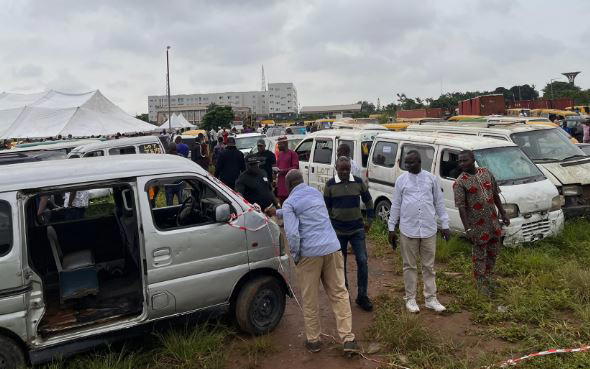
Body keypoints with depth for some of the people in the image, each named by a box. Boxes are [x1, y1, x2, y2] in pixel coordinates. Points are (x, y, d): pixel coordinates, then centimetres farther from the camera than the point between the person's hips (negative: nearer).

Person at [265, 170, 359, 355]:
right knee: (339, 294, 9)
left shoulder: (290, 202, -4)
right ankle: (348, 339, 6)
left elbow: (292, 234, -15)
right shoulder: (315, 192, 17)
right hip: (332, 248, 5)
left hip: (309, 253, -5)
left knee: (310, 300, 10)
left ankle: (314, 340, 21)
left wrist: (295, 257, -1)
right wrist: (277, 212, 44)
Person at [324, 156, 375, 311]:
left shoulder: (358, 182, -1)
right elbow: (326, 207, 4)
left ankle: (362, 296, 10)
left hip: (357, 229, 1)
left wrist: (369, 219, 9)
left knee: (362, 261, -3)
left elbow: (368, 201, 12)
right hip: (338, 230, 0)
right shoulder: (330, 185, -4)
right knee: (340, 263, 10)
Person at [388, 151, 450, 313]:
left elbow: (439, 203, 7)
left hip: (429, 230, 1)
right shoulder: (401, 180, 1)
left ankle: (431, 298, 20)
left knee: (429, 266, 10)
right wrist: (391, 228, 4)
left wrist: (445, 225, 5)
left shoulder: (431, 179, 2)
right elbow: (395, 205, 4)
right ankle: (410, 299, 19)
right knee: (410, 266, 8)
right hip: (408, 230, -1)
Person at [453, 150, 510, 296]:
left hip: (493, 222, 5)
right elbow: (461, 207, -16)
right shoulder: (460, 183, -12)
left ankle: (489, 277, 40)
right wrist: (467, 229, -21)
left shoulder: (486, 173, 4)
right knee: (479, 256, 5)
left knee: (493, 252, 18)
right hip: (477, 225, -5)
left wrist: (503, 214, 11)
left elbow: (496, 195, 12)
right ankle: (482, 286, 19)